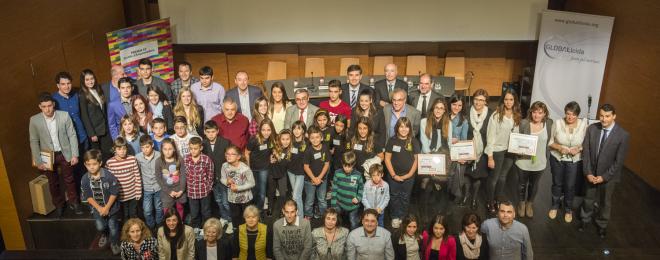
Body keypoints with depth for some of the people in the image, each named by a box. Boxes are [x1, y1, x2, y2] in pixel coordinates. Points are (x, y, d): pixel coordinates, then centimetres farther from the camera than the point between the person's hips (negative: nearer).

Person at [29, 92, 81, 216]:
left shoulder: (64, 115, -11)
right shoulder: (34, 120, -10)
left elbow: (72, 135, -5)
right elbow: (34, 142, -4)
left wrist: (75, 155, -7)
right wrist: (38, 162, -6)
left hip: (65, 154, 0)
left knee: (69, 180, 14)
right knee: (53, 183, 15)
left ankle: (74, 202, 33)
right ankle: (59, 204, 34)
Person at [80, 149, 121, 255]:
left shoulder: (109, 176, -23)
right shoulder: (85, 179, -13)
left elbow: (114, 193, -15)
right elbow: (88, 197, -6)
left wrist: (107, 208, -17)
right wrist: (99, 208, -15)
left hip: (110, 206, -2)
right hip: (96, 207, 2)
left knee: (112, 226, 8)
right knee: (100, 227, -2)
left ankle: (114, 243, 36)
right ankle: (104, 235, 35)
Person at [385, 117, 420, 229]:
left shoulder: (414, 141, -4)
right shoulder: (392, 140, -4)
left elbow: (417, 159, -1)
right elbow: (387, 158, -3)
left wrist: (409, 174, -8)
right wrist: (393, 175, -8)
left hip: (408, 176, 0)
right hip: (394, 175, 0)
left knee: (405, 197, 11)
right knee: (394, 197, 9)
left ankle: (402, 217, 25)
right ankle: (395, 218, 23)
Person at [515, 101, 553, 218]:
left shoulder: (549, 123, -8)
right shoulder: (524, 123, -15)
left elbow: (549, 142, 3)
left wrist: (548, 159, 3)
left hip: (539, 163, 2)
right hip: (524, 161, -2)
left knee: (534, 185, 22)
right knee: (522, 184, 20)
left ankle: (530, 203, 46)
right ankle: (521, 202, 45)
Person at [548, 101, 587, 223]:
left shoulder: (583, 125, -15)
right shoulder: (558, 123, -14)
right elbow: (551, 142, -4)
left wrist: (579, 149, -22)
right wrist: (559, 147, -22)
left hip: (575, 161, 0)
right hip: (557, 159, 1)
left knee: (570, 186, 11)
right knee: (557, 184, 18)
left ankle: (568, 209, 35)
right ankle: (555, 205, 41)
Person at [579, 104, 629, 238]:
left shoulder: (623, 135, -20)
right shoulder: (592, 129, -12)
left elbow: (619, 161, -15)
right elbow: (586, 152, -7)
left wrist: (604, 176, -16)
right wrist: (588, 172, -11)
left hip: (609, 175, -2)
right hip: (591, 173, 2)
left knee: (605, 202, 18)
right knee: (588, 198, 21)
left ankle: (602, 224, 42)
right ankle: (586, 218, 45)